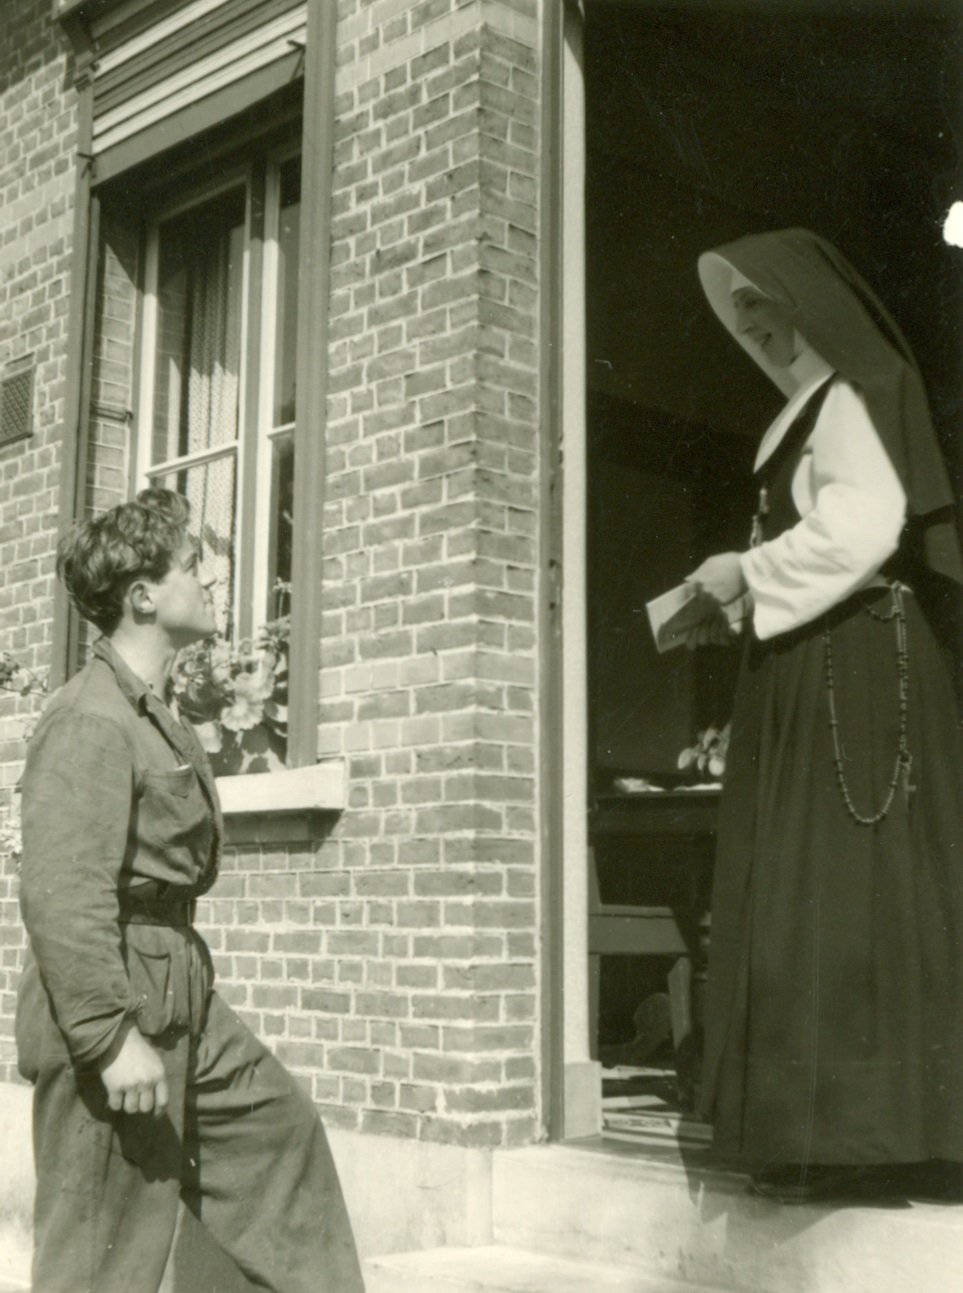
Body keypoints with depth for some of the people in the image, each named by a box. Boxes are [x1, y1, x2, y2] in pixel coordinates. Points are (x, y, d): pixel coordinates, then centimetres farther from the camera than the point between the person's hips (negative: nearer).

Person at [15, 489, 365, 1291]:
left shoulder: (151, 711, 13)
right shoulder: (92, 723, -20)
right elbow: (61, 896, -26)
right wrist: (113, 1038, -26)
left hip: (178, 996, 10)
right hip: (112, 1011, -10)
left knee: (278, 1124, 19)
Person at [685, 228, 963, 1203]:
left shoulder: (854, 398, -5)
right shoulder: (807, 415, 22)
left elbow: (866, 524, -20)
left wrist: (748, 572, -12)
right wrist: (727, 609, 10)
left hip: (851, 676, -9)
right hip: (807, 675, 9)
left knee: (839, 892, -10)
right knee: (799, 897, 6)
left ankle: (845, 1128, -6)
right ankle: (820, 1123, 9)